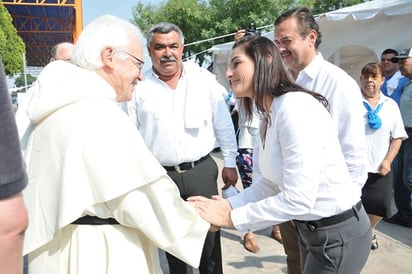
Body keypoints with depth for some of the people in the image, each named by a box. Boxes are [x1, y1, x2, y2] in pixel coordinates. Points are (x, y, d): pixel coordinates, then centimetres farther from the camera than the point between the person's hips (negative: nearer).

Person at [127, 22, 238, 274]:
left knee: (209, 236, 12)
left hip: (202, 171, 0)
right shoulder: (139, 87, -2)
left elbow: (224, 124, 5)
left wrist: (230, 163, 8)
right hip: (161, 176, 0)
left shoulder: (204, 79, -1)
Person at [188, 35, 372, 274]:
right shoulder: (269, 116, 4)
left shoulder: (295, 107, -26)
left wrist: (231, 217, -22)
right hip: (310, 228, 8)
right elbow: (267, 184, 2)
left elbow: (297, 200, -29)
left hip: (338, 233, -8)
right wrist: (226, 205, -13)